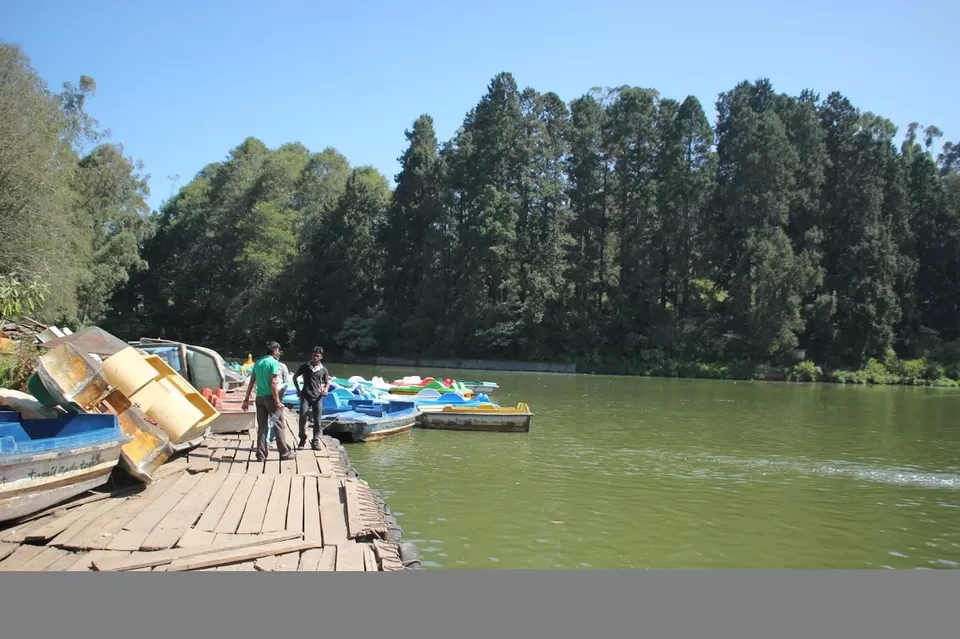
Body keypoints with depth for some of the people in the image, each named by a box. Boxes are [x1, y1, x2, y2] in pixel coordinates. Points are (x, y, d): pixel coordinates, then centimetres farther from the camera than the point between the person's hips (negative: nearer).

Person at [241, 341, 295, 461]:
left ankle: (261, 454, 9)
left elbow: (251, 383, 11)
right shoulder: (274, 363, -9)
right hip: (270, 397, -6)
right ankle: (285, 452, 7)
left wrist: (246, 400, 13)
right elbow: (273, 384, -17)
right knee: (279, 426, 2)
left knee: (262, 427, 9)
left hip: (259, 397, 6)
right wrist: (277, 401, -16)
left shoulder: (258, 363, 11)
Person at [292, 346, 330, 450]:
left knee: (317, 421, 2)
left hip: (317, 397, 1)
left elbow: (327, 382, 15)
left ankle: (315, 441, 14)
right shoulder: (305, 366, 2)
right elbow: (295, 377, 11)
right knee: (302, 418, -9)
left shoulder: (323, 369, 5)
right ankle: (302, 439, 10)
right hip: (305, 397, -1)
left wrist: (326, 389, -7)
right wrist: (298, 390, 2)